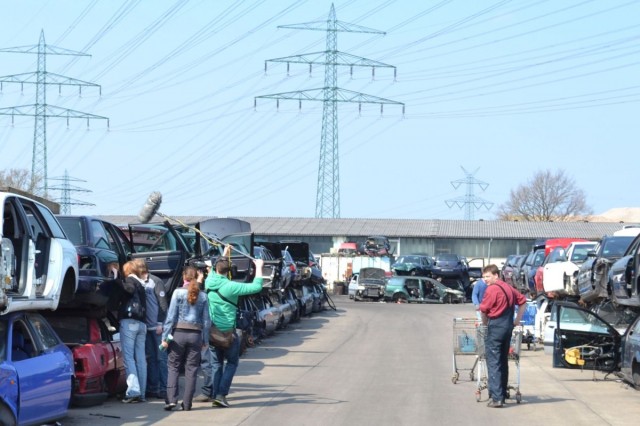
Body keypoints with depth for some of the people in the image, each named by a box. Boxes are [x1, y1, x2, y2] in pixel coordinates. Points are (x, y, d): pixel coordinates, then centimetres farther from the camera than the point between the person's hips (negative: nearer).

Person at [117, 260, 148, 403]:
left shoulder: (130, 280, 0)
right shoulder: (141, 284, 23)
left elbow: (130, 289, -22)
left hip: (129, 321, -7)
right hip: (141, 323, 7)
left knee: (128, 357, -9)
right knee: (140, 358, 6)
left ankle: (133, 390, -19)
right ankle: (141, 393, 5)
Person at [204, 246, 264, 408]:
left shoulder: (209, 282, -1)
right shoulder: (230, 287, -18)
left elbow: (215, 272, 25)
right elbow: (256, 287, -17)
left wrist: (224, 256, 33)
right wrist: (259, 267, -6)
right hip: (227, 331, -5)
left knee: (217, 363, 16)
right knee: (232, 362, 9)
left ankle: (215, 395, 11)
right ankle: (221, 394, -4)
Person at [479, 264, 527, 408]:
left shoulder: (492, 289, -11)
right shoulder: (508, 287, 14)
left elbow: (484, 309, -8)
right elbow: (522, 300, 25)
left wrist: (485, 322, 11)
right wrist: (518, 319, 25)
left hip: (495, 326, -8)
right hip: (508, 326, 8)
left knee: (493, 363, -7)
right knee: (503, 362, 16)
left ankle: (496, 397, -14)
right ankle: (502, 394, 21)